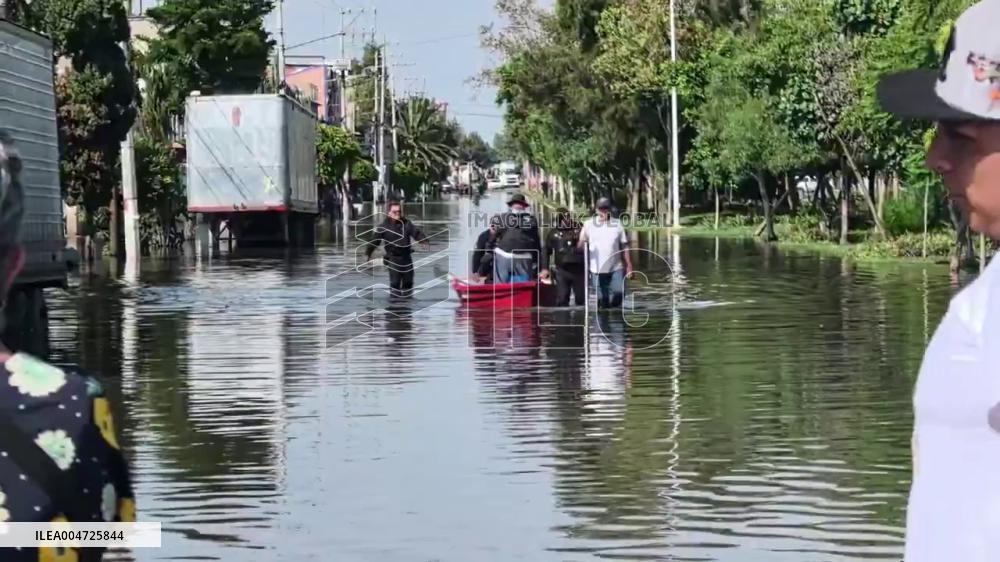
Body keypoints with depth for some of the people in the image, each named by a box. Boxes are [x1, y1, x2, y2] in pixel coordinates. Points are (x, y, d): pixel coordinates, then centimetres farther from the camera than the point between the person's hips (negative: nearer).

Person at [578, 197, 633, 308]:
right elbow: (581, 245, -1)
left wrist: (628, 265, 3)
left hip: (616, 269, 1)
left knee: (619, 293, -8)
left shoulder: (617, 224, 6)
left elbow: (624, 246, 8)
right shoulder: (589, 225, 3)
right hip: (597, 270, -1)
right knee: (601, 299, 3)